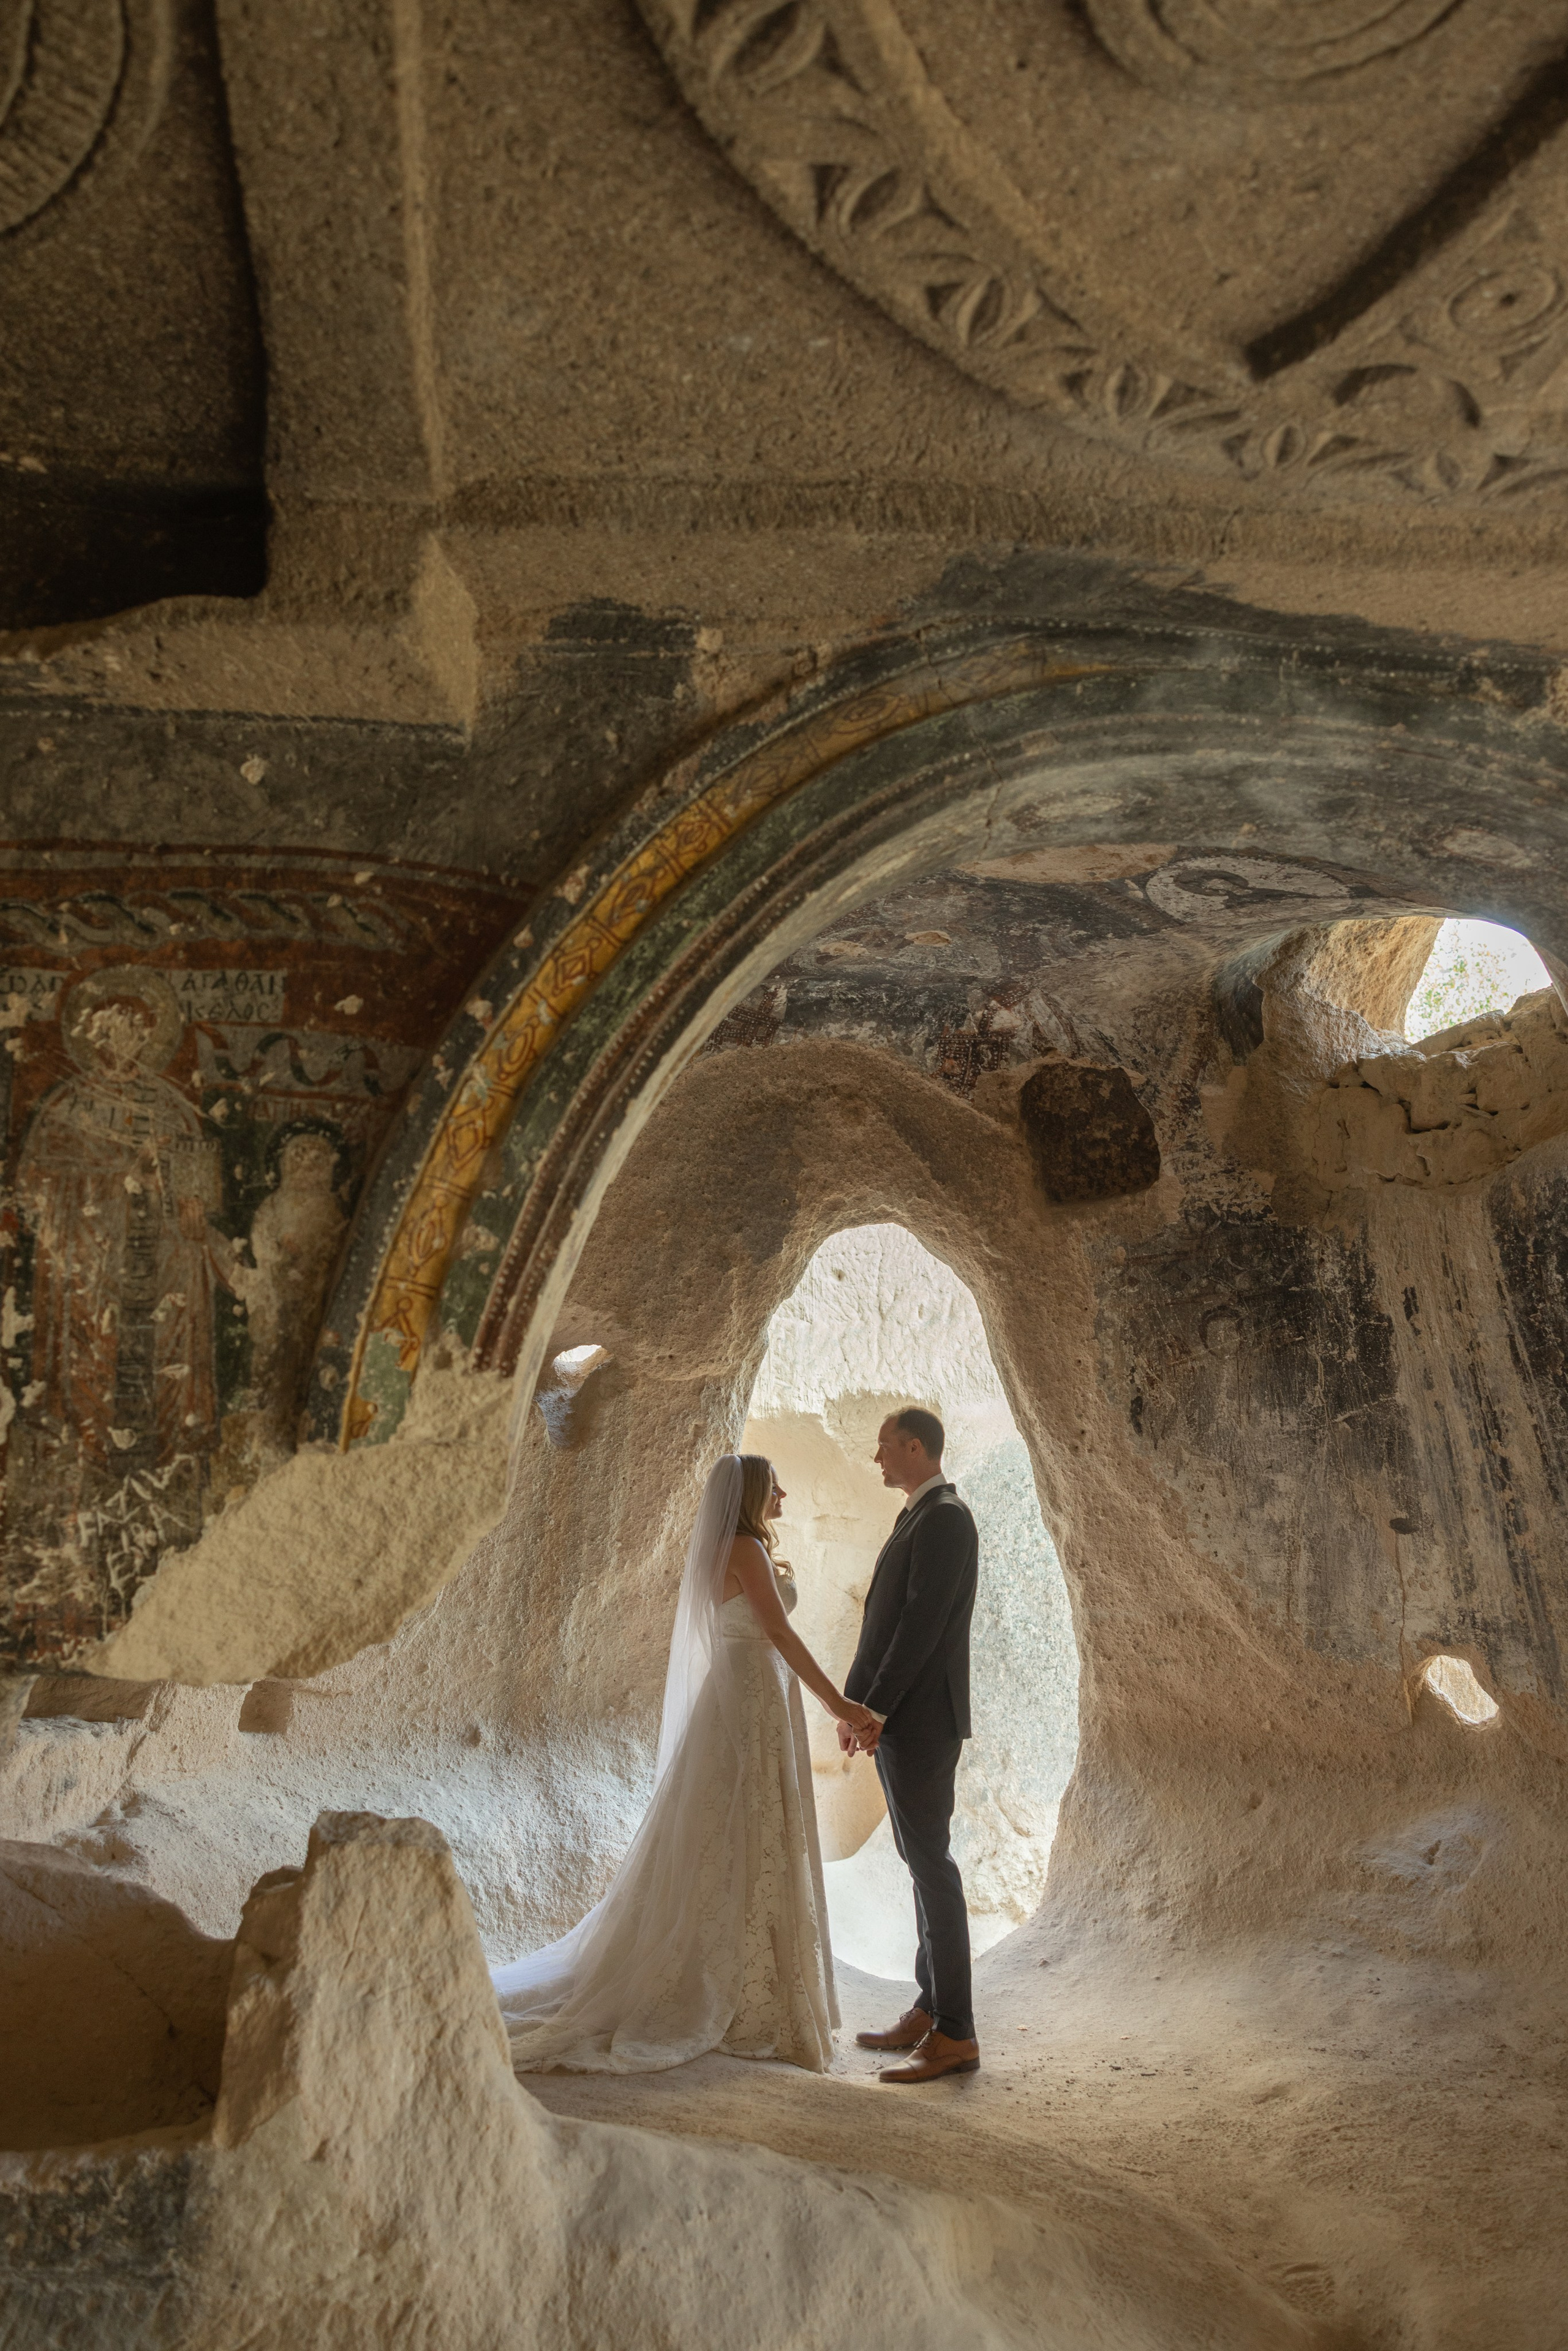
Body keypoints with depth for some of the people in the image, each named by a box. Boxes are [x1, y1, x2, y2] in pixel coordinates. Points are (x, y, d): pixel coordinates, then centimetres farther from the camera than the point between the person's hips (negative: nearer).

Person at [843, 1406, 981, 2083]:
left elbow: (922, 1624, -22)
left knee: (930, 1864, -3)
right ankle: (928, 2011, 26)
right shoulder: (916, 1519, 15)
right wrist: (854, 1702, 12)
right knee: (924, 1862, 15)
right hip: (893, 1719, 10)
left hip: (920, 1720, -10)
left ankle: (954, 2035, 7)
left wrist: (875, 1711, -18)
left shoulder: (945, 1519, -16)